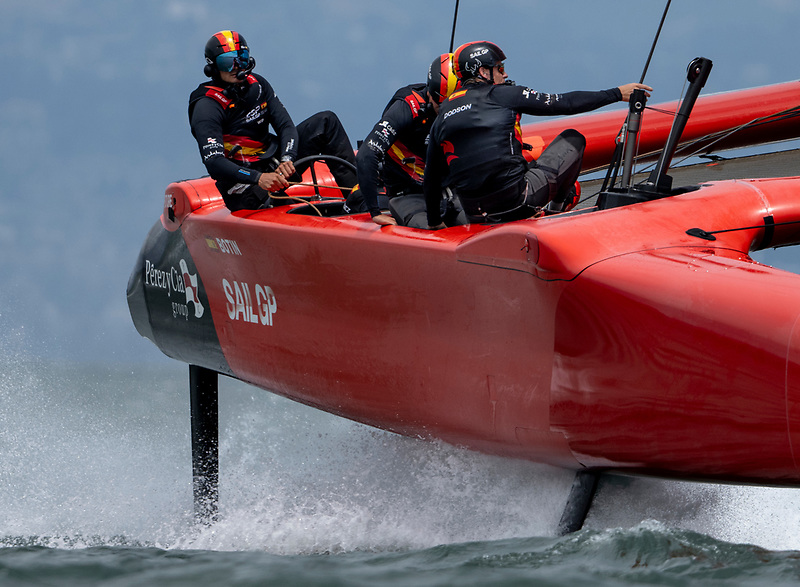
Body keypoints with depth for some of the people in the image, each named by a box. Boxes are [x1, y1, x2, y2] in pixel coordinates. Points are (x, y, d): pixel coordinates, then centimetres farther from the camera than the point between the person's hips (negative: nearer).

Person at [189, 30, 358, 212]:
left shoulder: (257, 85, 4)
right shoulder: (206, 106, -15)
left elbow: (286, 126, 1)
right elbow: (213, 163, -27)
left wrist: (287, 159, -22)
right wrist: (258, 178, -40)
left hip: (274, 164, 7)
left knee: (326, 122, -2)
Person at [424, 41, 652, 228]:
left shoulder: (442, 116, 11)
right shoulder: (502, 94, -1)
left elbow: (432, 176, 16)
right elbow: (565, 103, 1)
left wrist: (434, 223, 30)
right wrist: (616, 94, 10)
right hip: (516, 202, -6)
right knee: (573, 139, 16)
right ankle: (558, 206, 27)